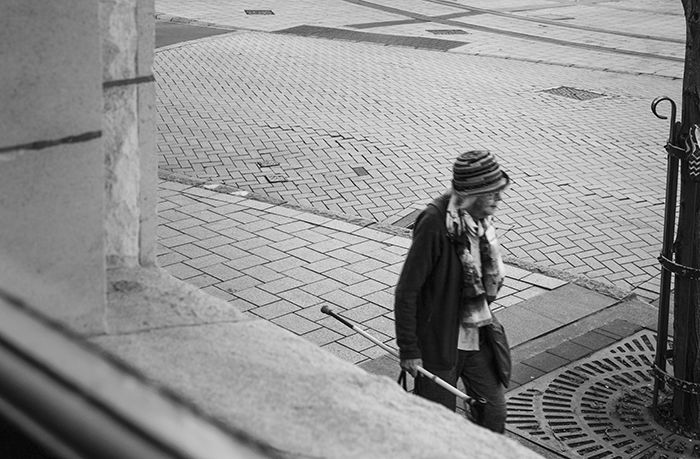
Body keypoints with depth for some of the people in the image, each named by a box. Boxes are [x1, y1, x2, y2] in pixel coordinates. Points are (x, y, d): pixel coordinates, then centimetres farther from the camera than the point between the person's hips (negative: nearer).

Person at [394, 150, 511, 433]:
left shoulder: (480, 219, -2)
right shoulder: (435, 223, -25)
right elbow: (406, 291, -21)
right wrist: (408, 350, -19)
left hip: (478, 335, 7)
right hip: (439, 342, -7)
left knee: (494, 410, 15)